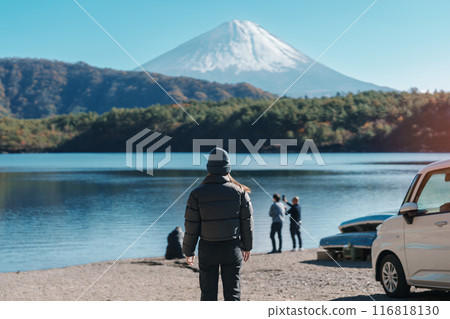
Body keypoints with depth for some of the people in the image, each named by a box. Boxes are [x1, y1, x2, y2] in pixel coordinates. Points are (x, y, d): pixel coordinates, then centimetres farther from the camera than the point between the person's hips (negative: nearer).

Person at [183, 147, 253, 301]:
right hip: (232, 248, 1)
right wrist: (247, 247, 14)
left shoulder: (197, 194, -8)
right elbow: (247, 222, 2)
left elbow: (191, 226, -6)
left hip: (208, 249, -1)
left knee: (208, 293, 7)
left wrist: (188, 251, 5)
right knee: (233, 292, 7)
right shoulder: (239, 192, -4)